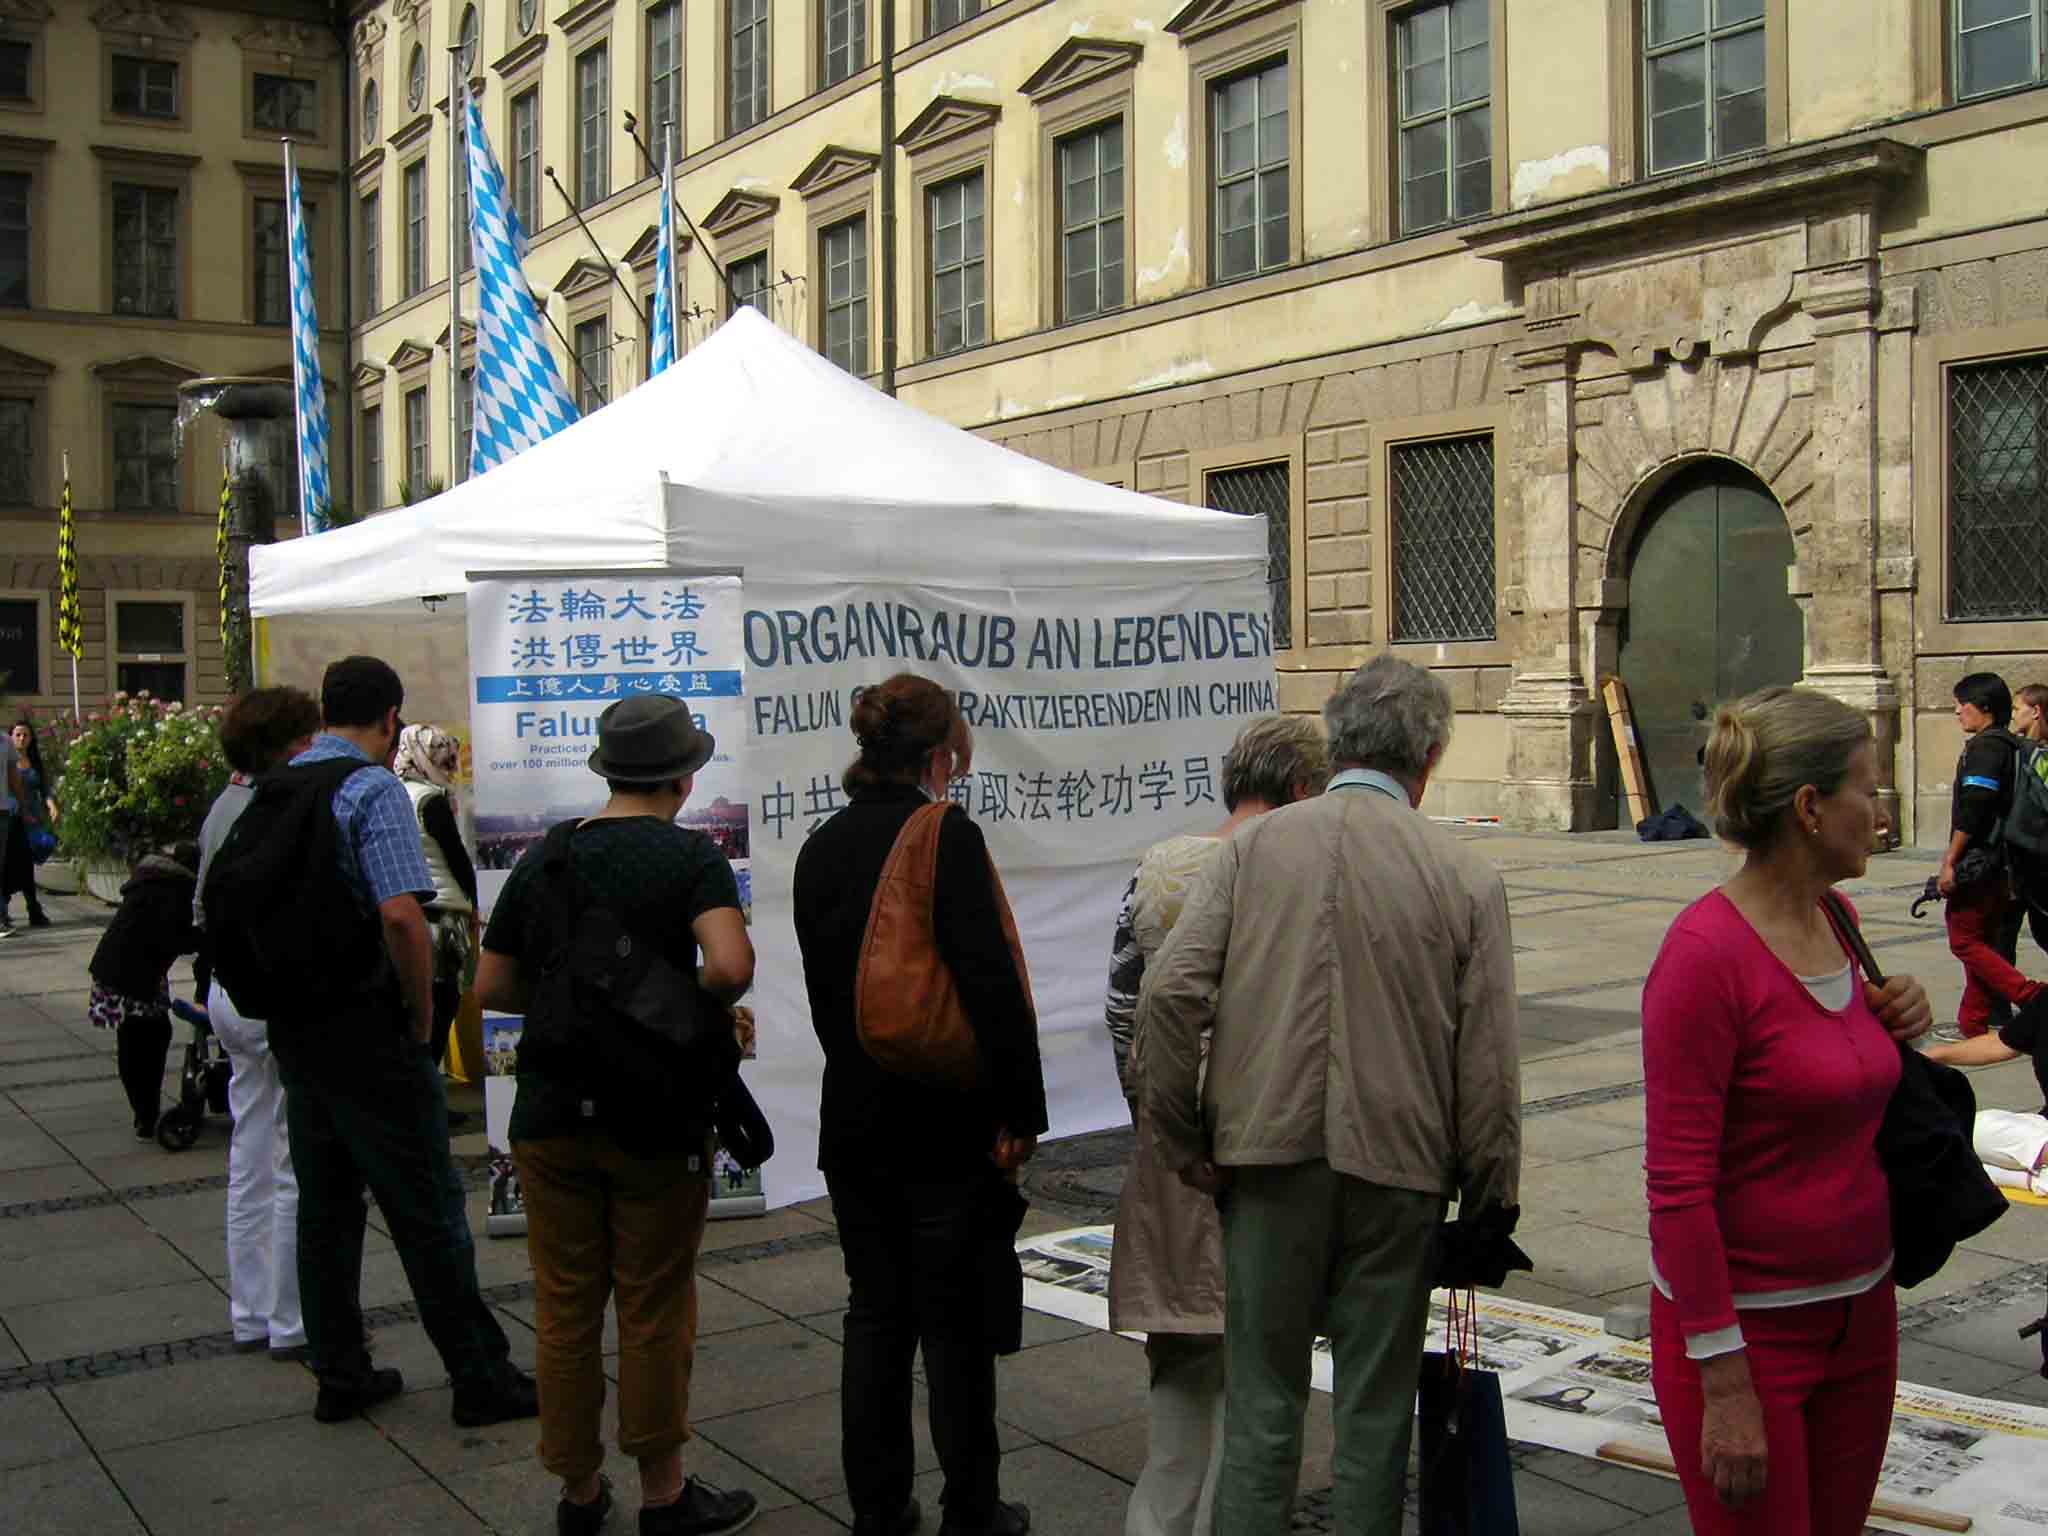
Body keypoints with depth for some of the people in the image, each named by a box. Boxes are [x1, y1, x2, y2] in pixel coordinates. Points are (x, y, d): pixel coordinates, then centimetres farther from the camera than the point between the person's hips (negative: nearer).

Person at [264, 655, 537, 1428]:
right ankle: (480, 1377, 9)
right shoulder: (374, 789, -15)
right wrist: (421, 1017, -13)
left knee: (325, 1203, 15)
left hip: (291, 1021, 8)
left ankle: (340, 1373, 24)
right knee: (427, 1207, 1)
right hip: (364, 1025, -8)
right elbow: (400, 916, -25)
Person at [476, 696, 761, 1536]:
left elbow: (492, 986, 7)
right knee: (654, 1308, 8)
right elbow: (731, 966, -25)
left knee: (564, 1306, 13)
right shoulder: (689, 854, -10)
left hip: (549, 1114, 4)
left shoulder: (541, 859, 3)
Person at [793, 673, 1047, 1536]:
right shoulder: (947, 836, -14)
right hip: (947, 1119, -6)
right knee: (954, 1319, 5)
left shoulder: (821, 849, 6)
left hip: (854, 1119, 6)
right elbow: (991, 981, -20)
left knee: (876, 1312, 14)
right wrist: (1020, 1109, -14)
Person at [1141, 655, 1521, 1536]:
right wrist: (1490, 1200, 7)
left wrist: (1182, 1140, 0)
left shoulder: (1255, 846, -3)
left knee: (1262, 1400, 13)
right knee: (1376, 1410, 13)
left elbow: (1170, 990, -10)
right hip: (1398, 1167, -1)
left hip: (1269, 1159, 1)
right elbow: (1488, 1062, -4)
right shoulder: (1465, 876, -5)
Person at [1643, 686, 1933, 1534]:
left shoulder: (1837, 922, 4)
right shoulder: (1706, 952, -21)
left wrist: (1892, 1025, 0)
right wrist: (1726, 1383, -21)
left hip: (1860, 1307, 8)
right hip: (1750, 1326, -8)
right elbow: (1678, 1184, -21)